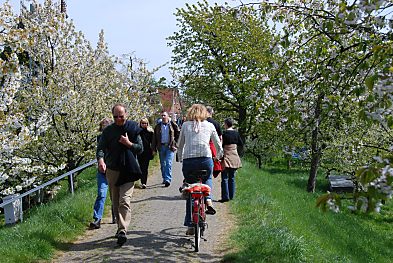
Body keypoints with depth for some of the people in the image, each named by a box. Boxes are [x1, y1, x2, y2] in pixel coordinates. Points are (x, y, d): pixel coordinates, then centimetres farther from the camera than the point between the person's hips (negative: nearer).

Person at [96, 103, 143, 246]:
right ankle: (120, 227, 28)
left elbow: (140, 148, 3)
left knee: (125, 201, -15)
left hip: (128, 171, -3)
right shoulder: (108, 131, 2)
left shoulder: (133, 129, 0)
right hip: (112, 170, 3)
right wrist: (101, 160, -27)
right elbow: (101, 148, -6)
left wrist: (129, 143, -15)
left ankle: (123, 231, -20)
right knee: (115, 202, 12)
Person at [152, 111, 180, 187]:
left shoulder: (173, 125, 1)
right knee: (163, 164, 10)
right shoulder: (158, 126, 9)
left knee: (168, 163, -12)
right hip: (161, 147, 3)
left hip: (170, 147, -3)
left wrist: (175, 144, -3)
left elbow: (178, 135, 6)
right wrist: (154, 149, 4)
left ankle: (168, 180, -14)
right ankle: (164, 178, 22)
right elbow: (154, 138, 9)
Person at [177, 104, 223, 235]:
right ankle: (208, 200, 6)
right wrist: (218, 157, 37)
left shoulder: (185, 125, 12)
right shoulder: (209, 125, 12)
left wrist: (180, 159, 29)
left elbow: (180, 146, 14)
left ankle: (190, 225, 13)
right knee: (207, 179, 33)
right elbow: (218, 146, 18)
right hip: (205, 159, 0)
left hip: (188, 161, 0)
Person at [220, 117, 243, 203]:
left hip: (226, 157, -5)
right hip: (235, 157, 5)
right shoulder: (236, 133, 5)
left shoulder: (224, 133, -11)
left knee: (225, 178, -1)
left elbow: (221, 145, -10)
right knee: (232, 177, 13)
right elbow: (241, 145, 12)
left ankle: (225, 196, -4)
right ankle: (231, 196, 15)